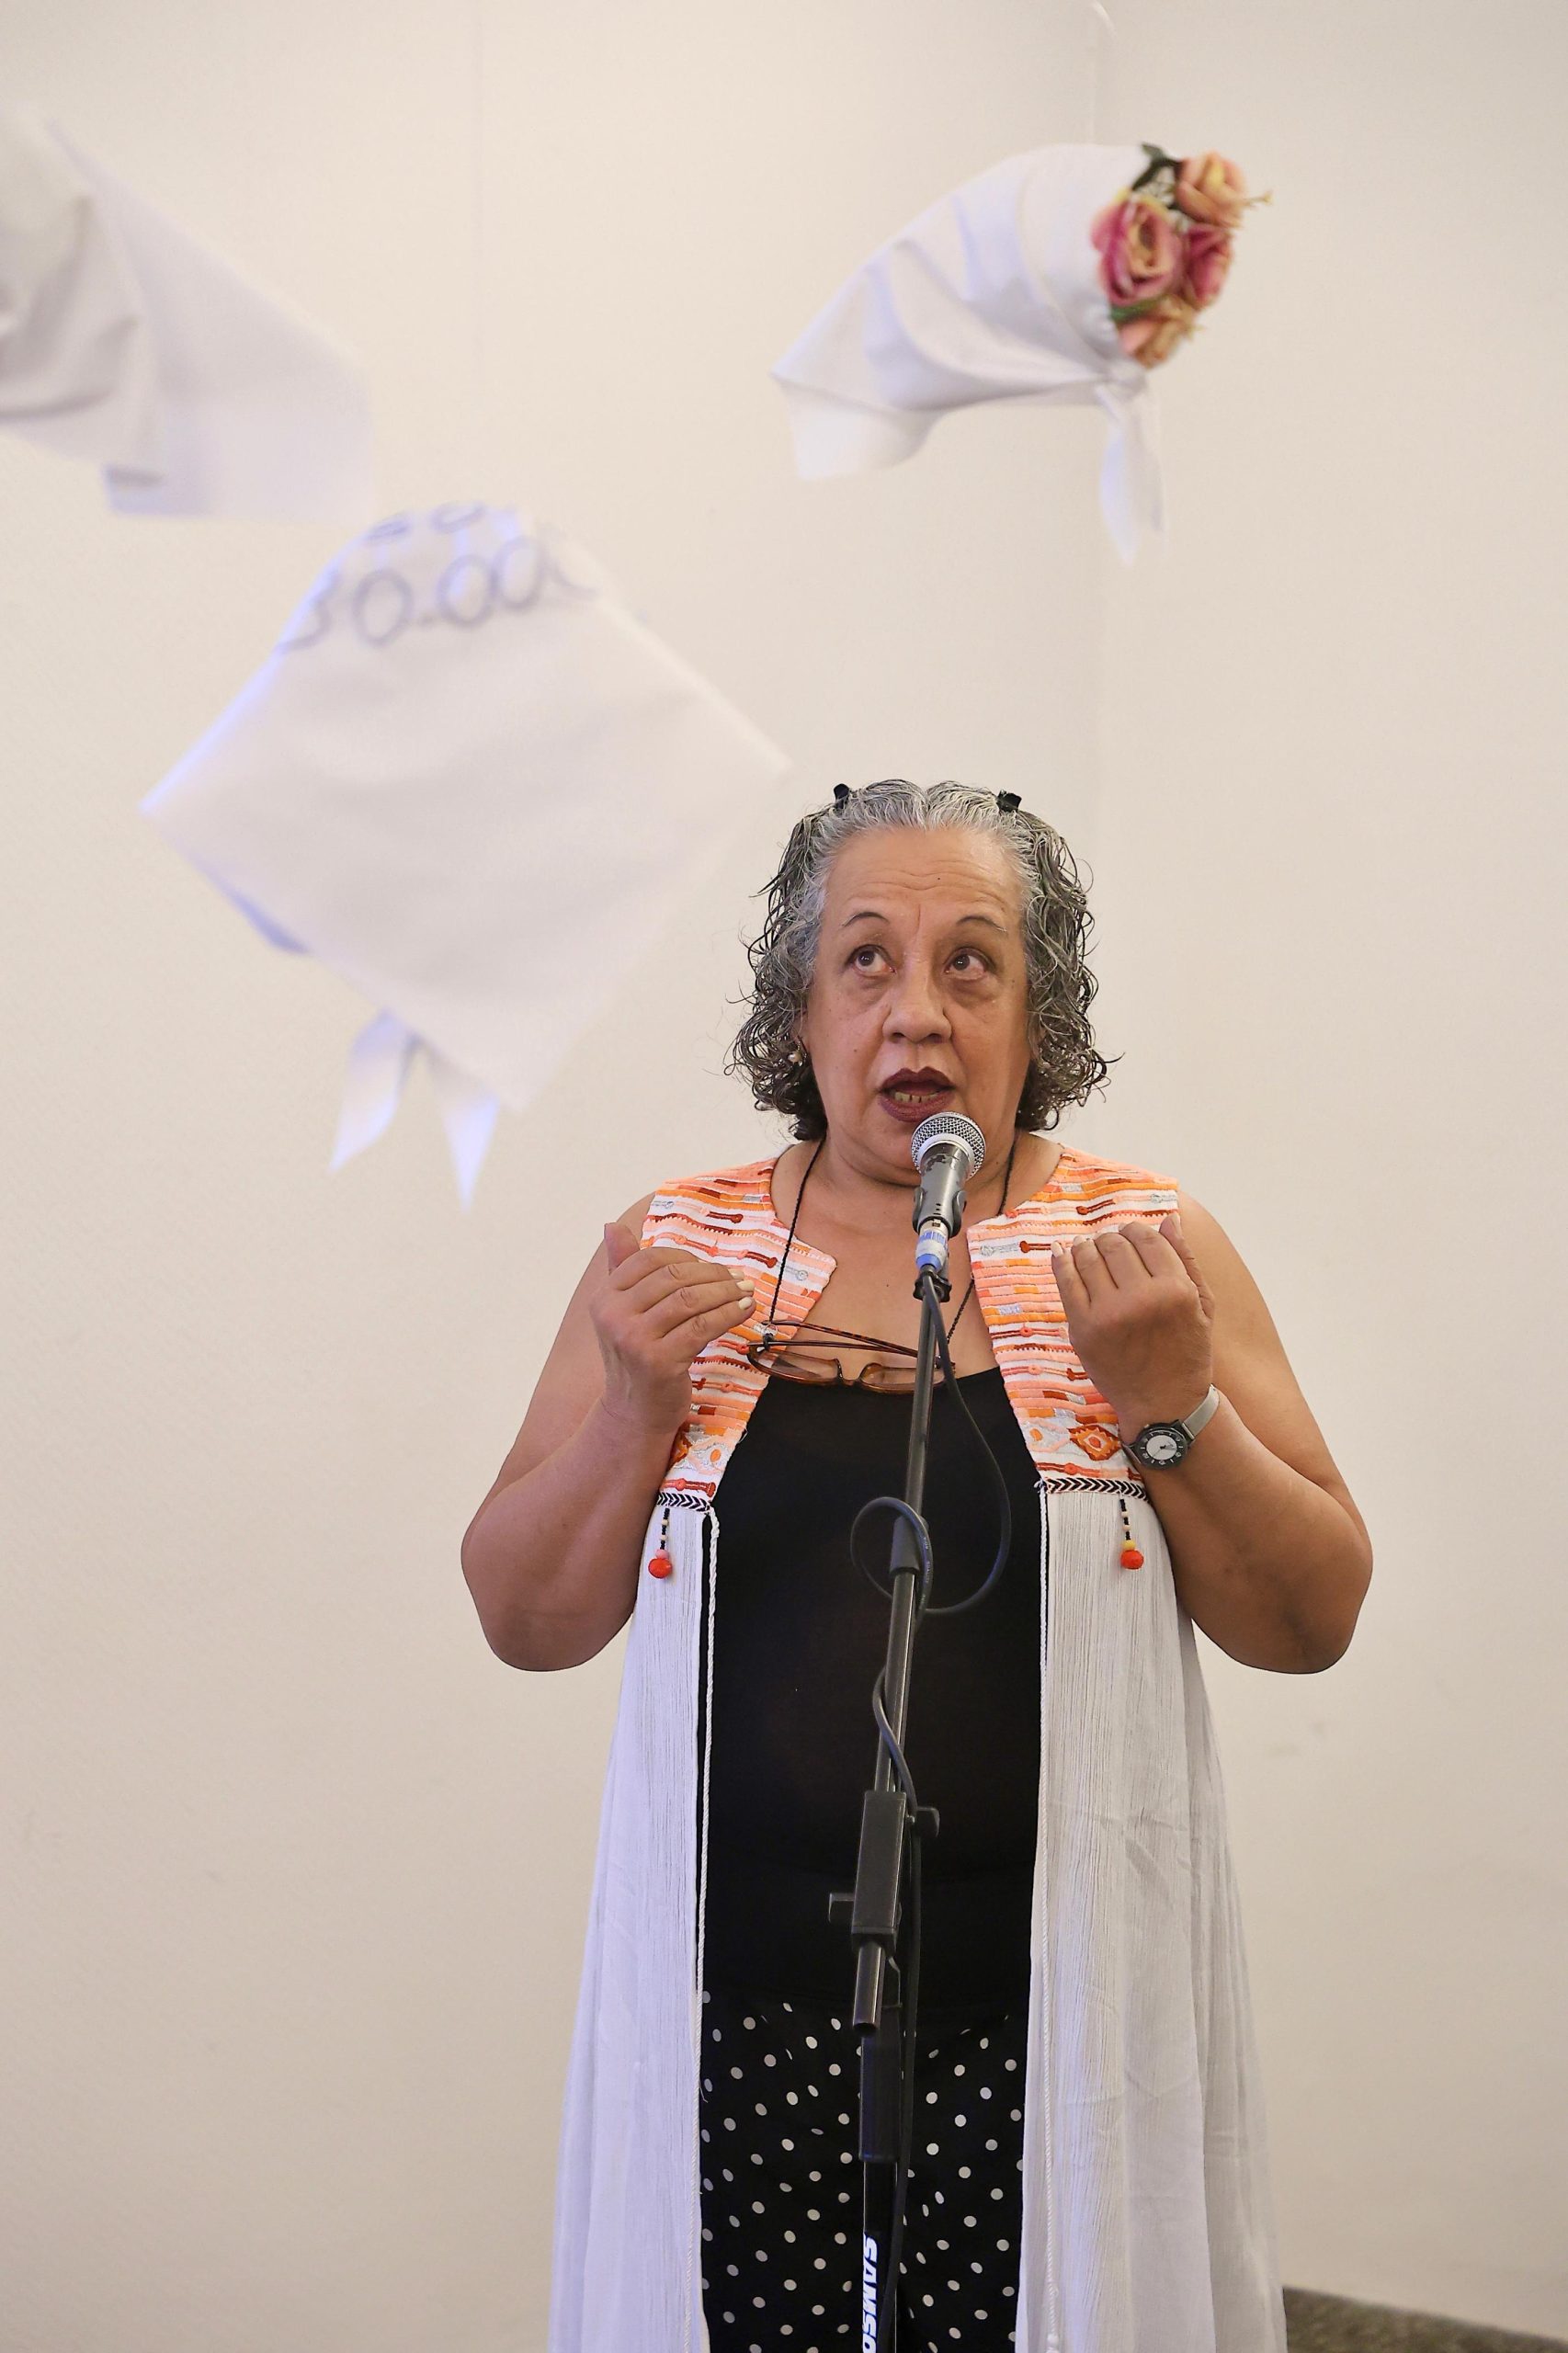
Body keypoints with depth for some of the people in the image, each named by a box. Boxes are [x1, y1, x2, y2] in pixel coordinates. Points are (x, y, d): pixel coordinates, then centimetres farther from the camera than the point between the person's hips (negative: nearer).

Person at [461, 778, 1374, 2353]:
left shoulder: (1145, 1250, 1)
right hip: (744, 2016, 1)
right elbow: (526, 1621, 5)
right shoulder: (678, 1253, 4)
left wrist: (1168, 1402, -14)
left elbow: (1313, 1620, 0)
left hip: (1066, 2022, 0)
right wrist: (635, 1407, -11)